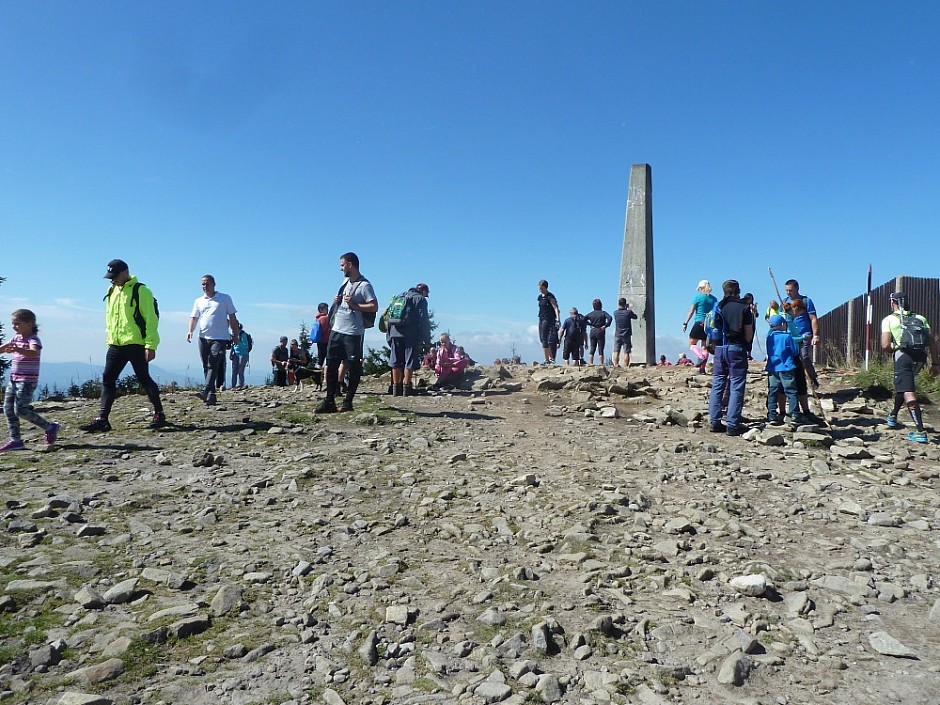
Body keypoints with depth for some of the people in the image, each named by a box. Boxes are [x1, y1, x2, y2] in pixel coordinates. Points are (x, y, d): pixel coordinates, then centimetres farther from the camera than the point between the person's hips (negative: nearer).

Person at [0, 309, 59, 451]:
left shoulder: (33, 339, -13)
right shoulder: (16, 338, 12)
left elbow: (33, 353, -33)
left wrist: (18, 349, -52)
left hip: (27, 381, -8)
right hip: (13, 379, 9)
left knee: (20, 410, -12)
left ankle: (50, 427, 2)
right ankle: (15, 440, 11)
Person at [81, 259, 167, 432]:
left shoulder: (141, 291, -9)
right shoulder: (112, 292, 15)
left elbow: (151, 319, -13)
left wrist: (151, 345, -18)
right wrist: (110, 340, 21)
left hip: (136, 345, -7)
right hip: (116, 345, 7)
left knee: (144, 379, 1)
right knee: (107, 379, 2)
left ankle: (159, 414, 15)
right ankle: (102, 419, 5)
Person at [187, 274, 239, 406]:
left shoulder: (225, 298, 7)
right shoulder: (198, 301, 17)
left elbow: (232, 317, 8)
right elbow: (194, 317, 12)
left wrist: (235, 334, 4)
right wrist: (190, 331, -6)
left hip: (220, 338, -4)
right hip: (203, 338, 4)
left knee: (213, 365, -15)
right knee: (206, 367, 5)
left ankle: (206, 392, -23)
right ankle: (211, 395, 10)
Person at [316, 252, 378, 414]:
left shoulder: (364, 285, -10)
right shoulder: (346, 281, 15)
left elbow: (374, 307, -16)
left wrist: (355, 305, -20)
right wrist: (337, 301, 7)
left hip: (353, 333, -8)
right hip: (337, 330, 8)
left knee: (353, 369, 1)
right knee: (331, 366, 6)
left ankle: (347, 403, 9)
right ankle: (329, 402, 11)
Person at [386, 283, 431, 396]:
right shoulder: (420, 299, 2)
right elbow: (423, 320, -6)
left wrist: (389, 335, 19)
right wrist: (426, 338, -4)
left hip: (395, 333, 5)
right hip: (411, 335, -5)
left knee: (396, 362, 8)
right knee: (410, 361, -1)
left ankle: (396, 387, 11)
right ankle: (406, 388, -2)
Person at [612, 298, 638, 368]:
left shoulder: (615, 313, -2)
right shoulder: (628, 312, -10)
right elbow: (635, 317, 9)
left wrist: (626, 308, 21)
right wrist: (629, 308, 15)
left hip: (617, 335, 2)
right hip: (626, 336, -2)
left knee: (616, 352, 4)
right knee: (626, 353, 0)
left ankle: (615, 366, -1)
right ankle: (625, 367, -4)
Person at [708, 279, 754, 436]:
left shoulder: (718, 307, 8)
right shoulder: (744, 307, -2)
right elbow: (749, 334, -4)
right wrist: (745, 345, 13)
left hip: (720, 348, 4)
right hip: (737, 349, -4)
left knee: (717, 385, 8)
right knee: (736, 387, -1)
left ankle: (714, 422, 8)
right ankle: (733, 425, -4)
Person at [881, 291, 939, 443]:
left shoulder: (889, 319, 6)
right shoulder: (920, 318, 19)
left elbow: (885, 346, -5)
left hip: (903, 356, -5)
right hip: (920, 357, 5)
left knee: (909, 394, -9)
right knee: (902, 385, 27)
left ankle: (920, 432, -19)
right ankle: (893, 417, 42)